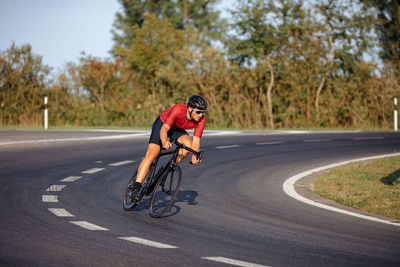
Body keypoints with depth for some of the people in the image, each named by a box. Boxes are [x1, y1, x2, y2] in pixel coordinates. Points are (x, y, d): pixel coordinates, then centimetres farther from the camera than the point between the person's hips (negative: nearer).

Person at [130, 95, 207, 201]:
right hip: (162, 124, -4)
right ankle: (136, 187, -20)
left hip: (177, 130, 4)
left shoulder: (201, 120, -26)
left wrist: (194, 156, -43)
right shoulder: (178, 109, -38)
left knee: (188, 144, -27)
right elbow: (164, 129, -42)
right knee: (151, 155, -19)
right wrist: (164, 142, -62)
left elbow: (195, 141, -25)